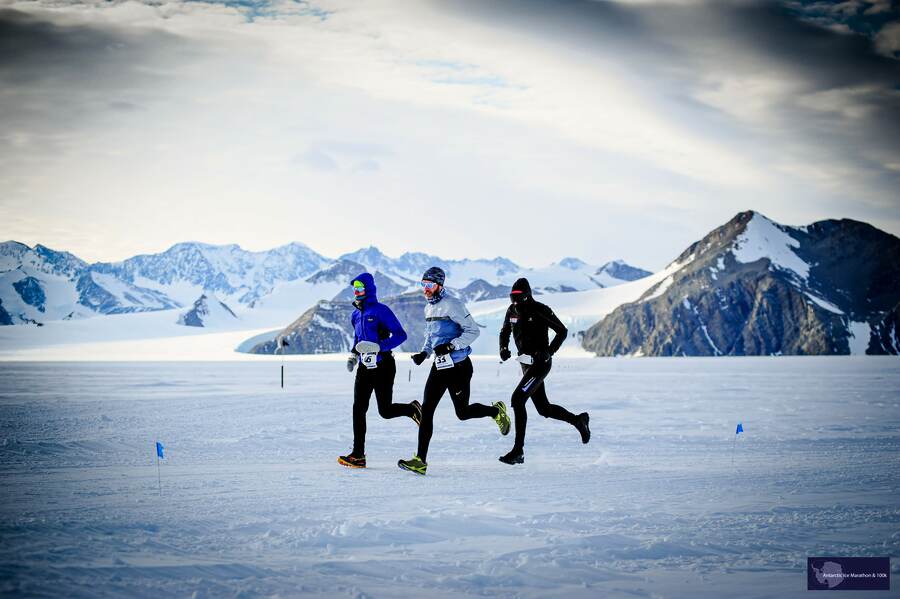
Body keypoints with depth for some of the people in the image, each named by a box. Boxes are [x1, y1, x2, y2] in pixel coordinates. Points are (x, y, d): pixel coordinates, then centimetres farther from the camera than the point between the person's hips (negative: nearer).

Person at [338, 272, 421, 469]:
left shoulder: (381, 311, -11)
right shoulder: (356, 315, 12)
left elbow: (400, 335, -15)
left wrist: (378, 347, -24)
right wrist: (353, 356, 11)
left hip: (383, 366, -6)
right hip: (365, 368, 7)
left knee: (385, 411, -3)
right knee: (358, 409, -4)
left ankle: (413, 409, 28)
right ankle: (358, 454, -3)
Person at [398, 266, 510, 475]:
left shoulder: (452, 305, -14)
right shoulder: (429, 308, 12)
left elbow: (473, 331, -16)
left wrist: (451, 346, -25)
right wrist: (424, 353, 8)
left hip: (459, 366, -7)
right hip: (440, 365, 7)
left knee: (463, 412, 3)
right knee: (427, 409, -5)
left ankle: (496, 411, 34)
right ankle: (420, 460, -7)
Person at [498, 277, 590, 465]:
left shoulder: (541, 310, -14)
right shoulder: (512, 311, 4)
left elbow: (562, 331, -7)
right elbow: (504, 332, 18)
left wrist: (549, 352, -18)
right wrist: (503, 348, -3)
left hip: (541, 363, -8)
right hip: (526, 363, 8)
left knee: (517, 399, -20)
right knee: (544, 409, 14)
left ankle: (518, 451, -18)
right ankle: (579, 420, 39)